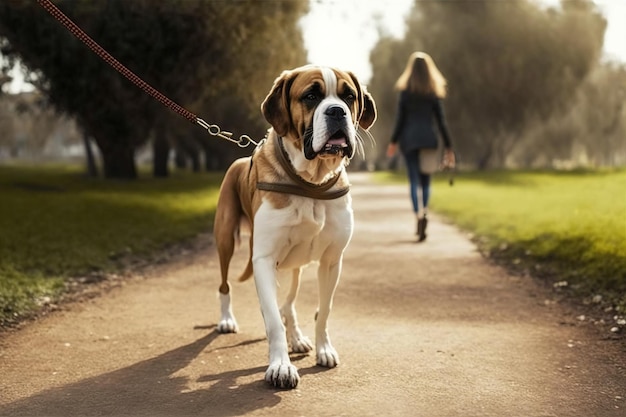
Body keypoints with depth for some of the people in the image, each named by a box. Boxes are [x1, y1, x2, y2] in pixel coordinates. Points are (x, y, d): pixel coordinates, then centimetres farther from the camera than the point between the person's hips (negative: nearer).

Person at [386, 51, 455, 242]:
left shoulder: (405, 92, -1)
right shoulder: (434, 94, 1)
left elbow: (400, 119, -3)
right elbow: (440, 121, 0)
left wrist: (393, 142, 6)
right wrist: (448, 147, 4)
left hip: (409, 138, -1)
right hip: (429, 138, 1)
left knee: (415, 180, -2)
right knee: (425, 180, 14)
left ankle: (420, 216, -20)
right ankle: (423, 216, 16)